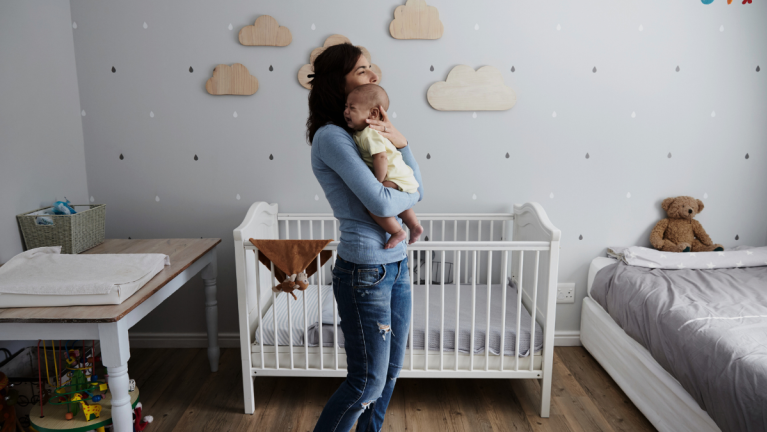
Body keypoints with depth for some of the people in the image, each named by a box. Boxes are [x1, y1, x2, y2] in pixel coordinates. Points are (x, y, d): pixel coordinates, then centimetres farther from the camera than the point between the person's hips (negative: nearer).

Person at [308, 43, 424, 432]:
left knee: (390, 371, 19)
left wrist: (401, 142, -9)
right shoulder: (331, 136, -15)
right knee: (367, 383, 4)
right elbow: (381, 203, -23)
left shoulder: (367, 132, 11)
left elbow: (417, 188, 6)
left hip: (396, 267, 8)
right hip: (364, 273, -8)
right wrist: (409, 194, -2)